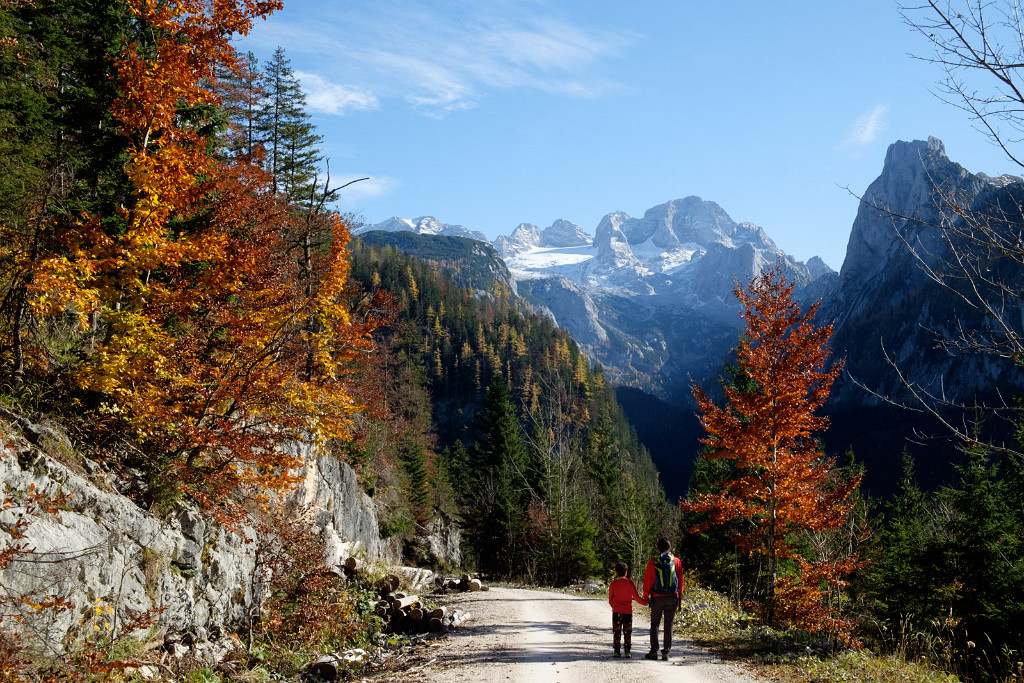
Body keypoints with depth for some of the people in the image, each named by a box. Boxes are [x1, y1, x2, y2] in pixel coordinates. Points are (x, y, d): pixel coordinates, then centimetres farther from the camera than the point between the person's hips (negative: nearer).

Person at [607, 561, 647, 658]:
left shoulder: (613, 584, -1)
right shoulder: (629, 583, -4)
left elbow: (610, 600, 4)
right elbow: (636, 596, -3)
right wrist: (645, 602, 11)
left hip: (616, 611, 0)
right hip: (628, 611, 0)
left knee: (616, 632, 6)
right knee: (627, 632, 7)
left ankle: (616, 651, 3)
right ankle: (627, 651, 4)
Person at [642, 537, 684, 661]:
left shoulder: (653, 562, -3)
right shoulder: (676, 561, 3)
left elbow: (648, 580, 0)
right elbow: (680, 580, 7)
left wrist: (646, 595, 11)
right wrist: (680, 595, 16)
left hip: (657, 597, -2)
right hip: (672, 597, 2)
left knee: (654, 624, 8)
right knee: (668, 624, 7)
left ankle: (654, 651, 1)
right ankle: (666, 652, 4)